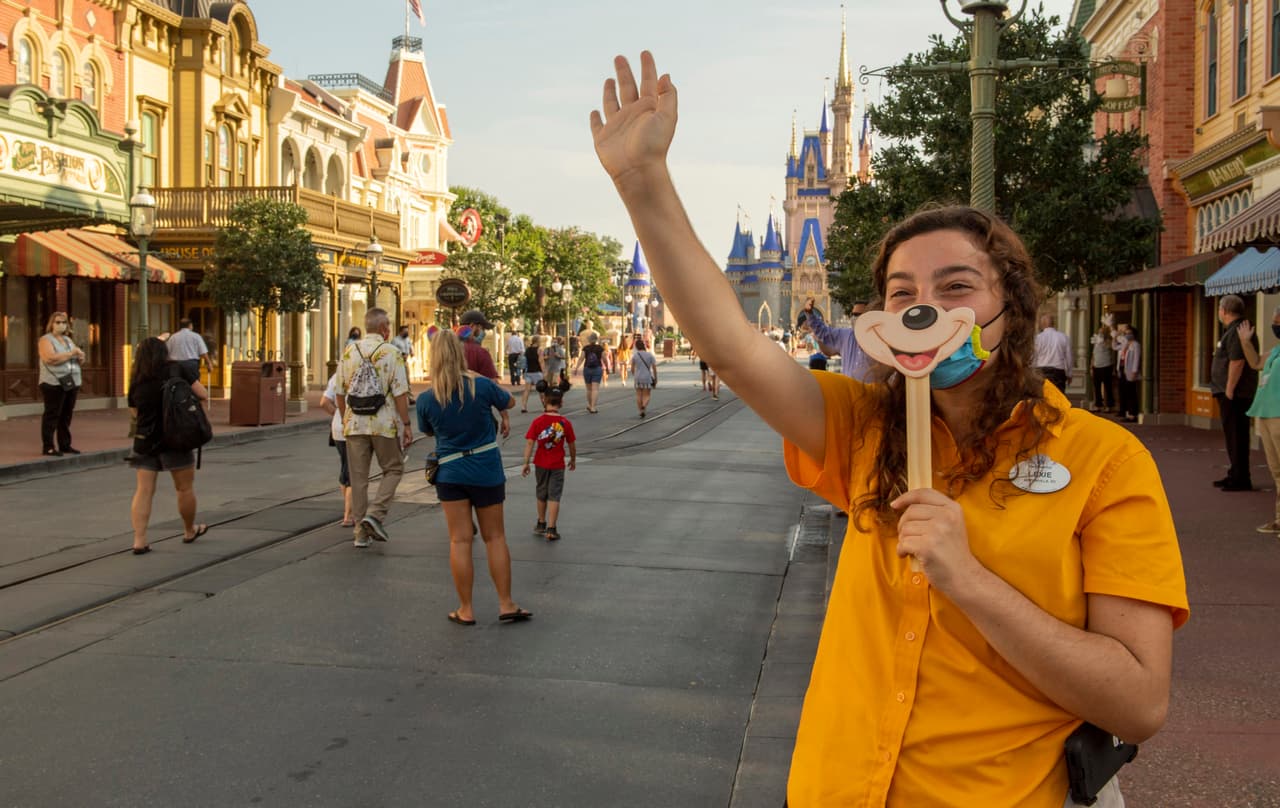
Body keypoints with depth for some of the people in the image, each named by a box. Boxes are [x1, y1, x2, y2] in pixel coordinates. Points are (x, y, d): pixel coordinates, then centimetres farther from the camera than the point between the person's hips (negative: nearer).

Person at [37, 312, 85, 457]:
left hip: (72, 383, 7)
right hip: (54, 384, -7)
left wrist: (79, 355, -6)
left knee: (66, 416, 8)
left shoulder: (68, 340, 20)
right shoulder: (46, 339, -2)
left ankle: (65, 445, 14)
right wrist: (70, 354, -11)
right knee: (52, 416, -5)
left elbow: (81, 358, 18)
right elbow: (51, 358, -19)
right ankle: (48, 447, -3)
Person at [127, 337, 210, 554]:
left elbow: (135, 412, 16)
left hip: (144, 440, 3)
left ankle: (139, 540, -1)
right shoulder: (178, 369, -4)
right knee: (185, 488, 14)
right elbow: (203, 395, -5)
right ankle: (190, 531, 29)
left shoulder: (136, 381, 5)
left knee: (143, 490, 4)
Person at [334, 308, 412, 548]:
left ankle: (361, 531, 12)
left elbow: (339, 393, 9)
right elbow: (400, 394, -11)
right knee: (393, 469, 13)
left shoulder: (348, 352, 6)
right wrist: (406, 425, -6)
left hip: (354, 424, 4)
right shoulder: (392, 354, -7)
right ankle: (375, 513, -5)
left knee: (358, 477, 9)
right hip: (385, 424, -4)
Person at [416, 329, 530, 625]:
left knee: (460, 540, 5)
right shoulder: (482, 385, -12)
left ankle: (465, 610, 11)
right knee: (495, 537, 10)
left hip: (450, 472, 0)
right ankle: (506, 604, 14)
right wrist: (504, 416, 28)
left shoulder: (426, 399, -9)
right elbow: (509, 402, 7)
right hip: (487, 470, 0)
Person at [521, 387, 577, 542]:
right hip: (558, 465, -2)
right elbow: (572, 444, -1)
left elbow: (529, 443, -11)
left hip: (541, 464, 2)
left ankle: (541, 525, 33)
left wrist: (526, 463, -6)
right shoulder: (565, 423, -9)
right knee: (554, 497, 1)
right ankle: (551, 530, -4)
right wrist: (573, 459, 16)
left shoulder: (537, 422, -8)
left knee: (541, 495, 18)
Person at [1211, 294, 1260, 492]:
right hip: (1232, 393, 11)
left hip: (1235, 394, -11)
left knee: (1236, 436, -7)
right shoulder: (1233, 330, 18)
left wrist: (1229, 390, -22)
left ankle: (1241, 479, -4)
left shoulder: (1237, 331, -16)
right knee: (1233, 435, 17)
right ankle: (1236, 475, 26)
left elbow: (1237, 362, -24)